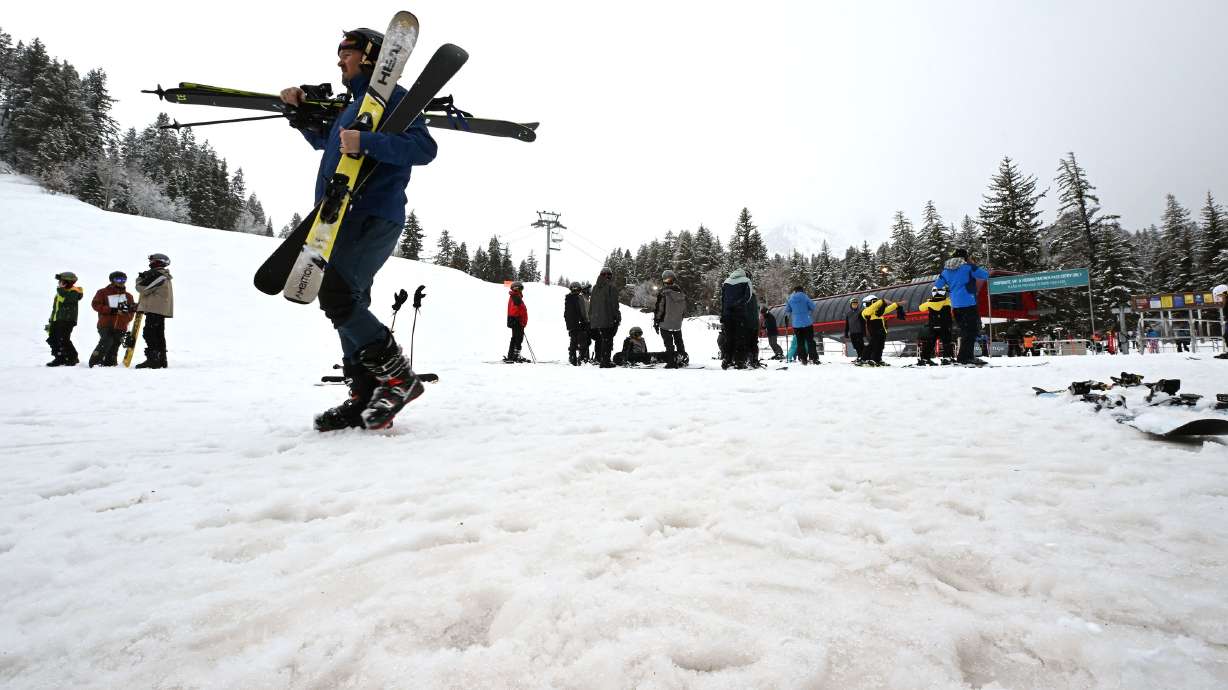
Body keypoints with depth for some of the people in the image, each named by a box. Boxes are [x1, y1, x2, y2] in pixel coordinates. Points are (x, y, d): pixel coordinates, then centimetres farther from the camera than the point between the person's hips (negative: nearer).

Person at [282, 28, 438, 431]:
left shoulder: (391, 96, -1)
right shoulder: (353, 105, 27)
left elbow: (424, 148, -18)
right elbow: (322, 140, 44)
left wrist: (366, 143, -26)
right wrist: (299, 109, 28)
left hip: (373, 216, -10)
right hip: (347, 217, 10)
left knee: (336, 295, -21)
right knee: (347, 305, 6)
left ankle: (397, 376, -12)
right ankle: (366, 399, 9)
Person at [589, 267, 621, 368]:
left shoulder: (595, 287, 10)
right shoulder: (611, 287, -8)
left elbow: (591, 304, 14)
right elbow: (614, 304, -11)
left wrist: (590, 318, 18)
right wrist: (617, 318, -6)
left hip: (595, 319, 6)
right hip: (608, 319, -6)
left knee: (600, 339, 17)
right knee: (607, 340, -1)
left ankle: (599, 358, 22)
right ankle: (605, 361, -3)